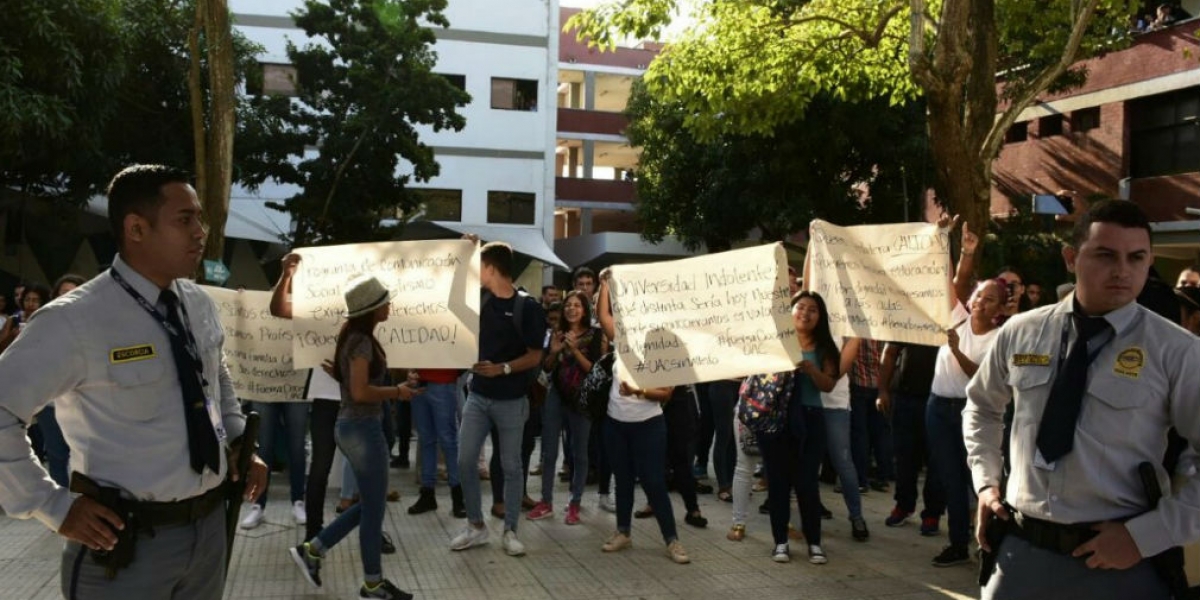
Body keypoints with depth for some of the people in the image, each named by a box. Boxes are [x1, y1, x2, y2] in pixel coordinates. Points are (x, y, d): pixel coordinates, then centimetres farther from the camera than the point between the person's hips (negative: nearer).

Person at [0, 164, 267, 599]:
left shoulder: (200, 304, 3)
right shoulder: (76, 321, -18)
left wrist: (239, 443, 9)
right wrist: (51, 507, -12)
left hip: (209, 525, 6)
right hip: (127, 541, -6)